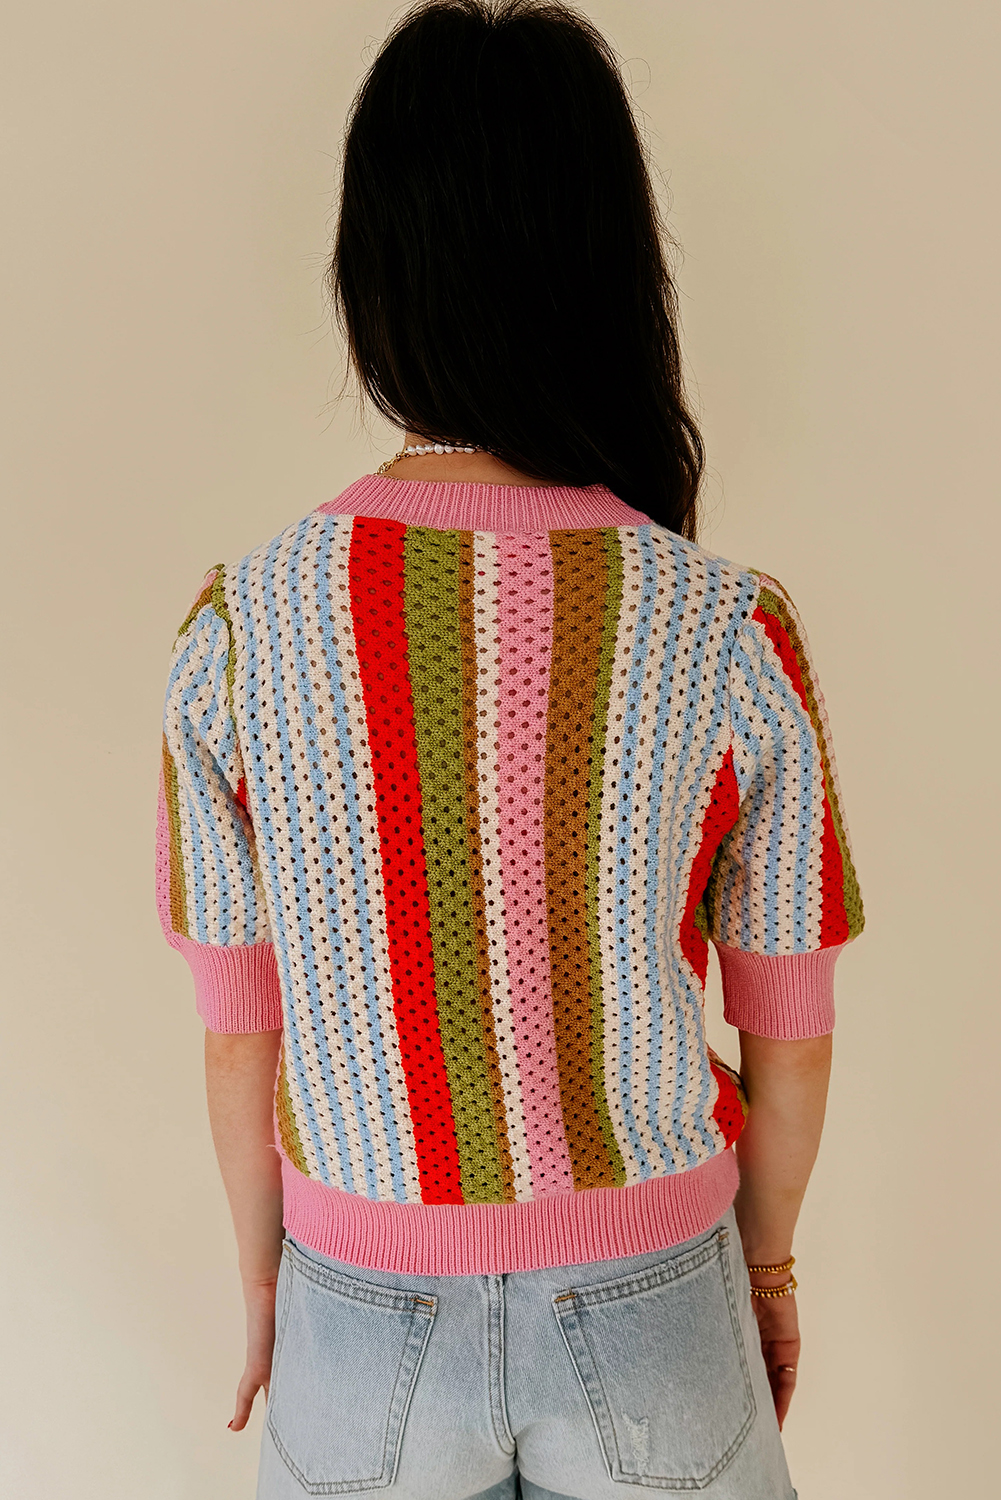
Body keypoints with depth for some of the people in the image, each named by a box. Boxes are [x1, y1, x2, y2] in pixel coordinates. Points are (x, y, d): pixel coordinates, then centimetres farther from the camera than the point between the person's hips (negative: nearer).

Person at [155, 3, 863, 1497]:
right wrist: (768, 1260, 11)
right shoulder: (739, 635, -19)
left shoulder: (236, 630, -17)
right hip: (648, 1310, 0)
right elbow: (791, 1039, -8)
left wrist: (262, 1270, 10)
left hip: (366, 1313, 1)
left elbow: (239, 1035, -8)